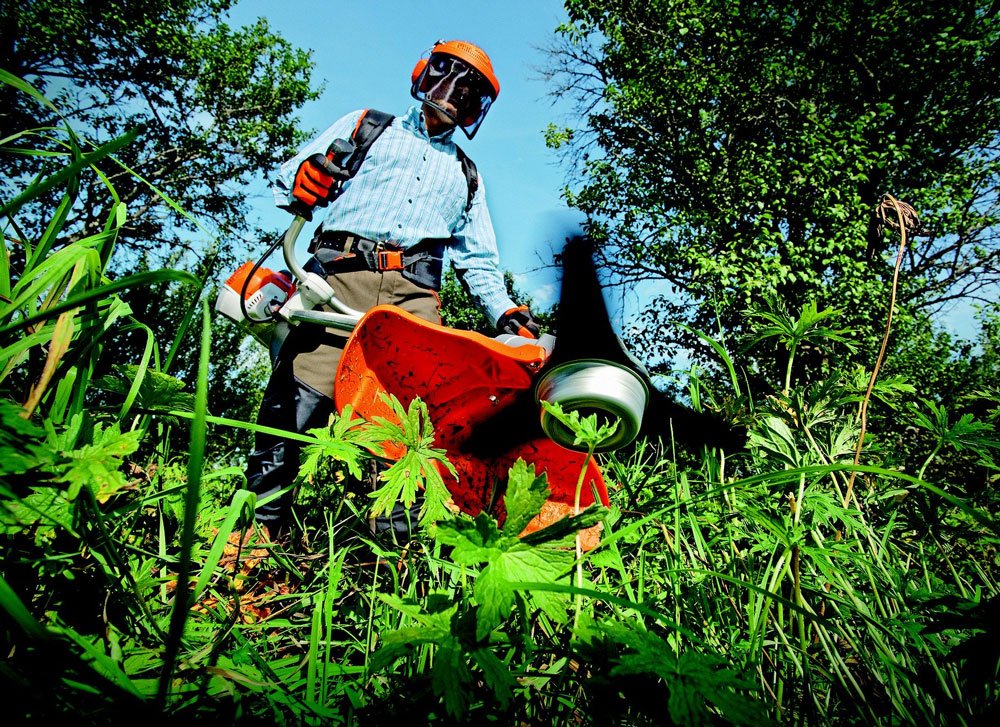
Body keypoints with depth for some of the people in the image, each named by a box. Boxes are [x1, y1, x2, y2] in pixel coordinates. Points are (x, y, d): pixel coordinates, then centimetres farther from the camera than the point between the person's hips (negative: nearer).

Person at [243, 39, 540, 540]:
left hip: (414, 292, 2)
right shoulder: (367, 126, 24)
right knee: (301, 393, -16)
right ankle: (261, 514, -10)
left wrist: (505, 313, 10)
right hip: (341, 272, -2)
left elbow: (478, 260, 27)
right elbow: (288, 181, 18)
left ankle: (395, 534, -12)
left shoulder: (466, 175, 32)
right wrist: (303, 181, -8)